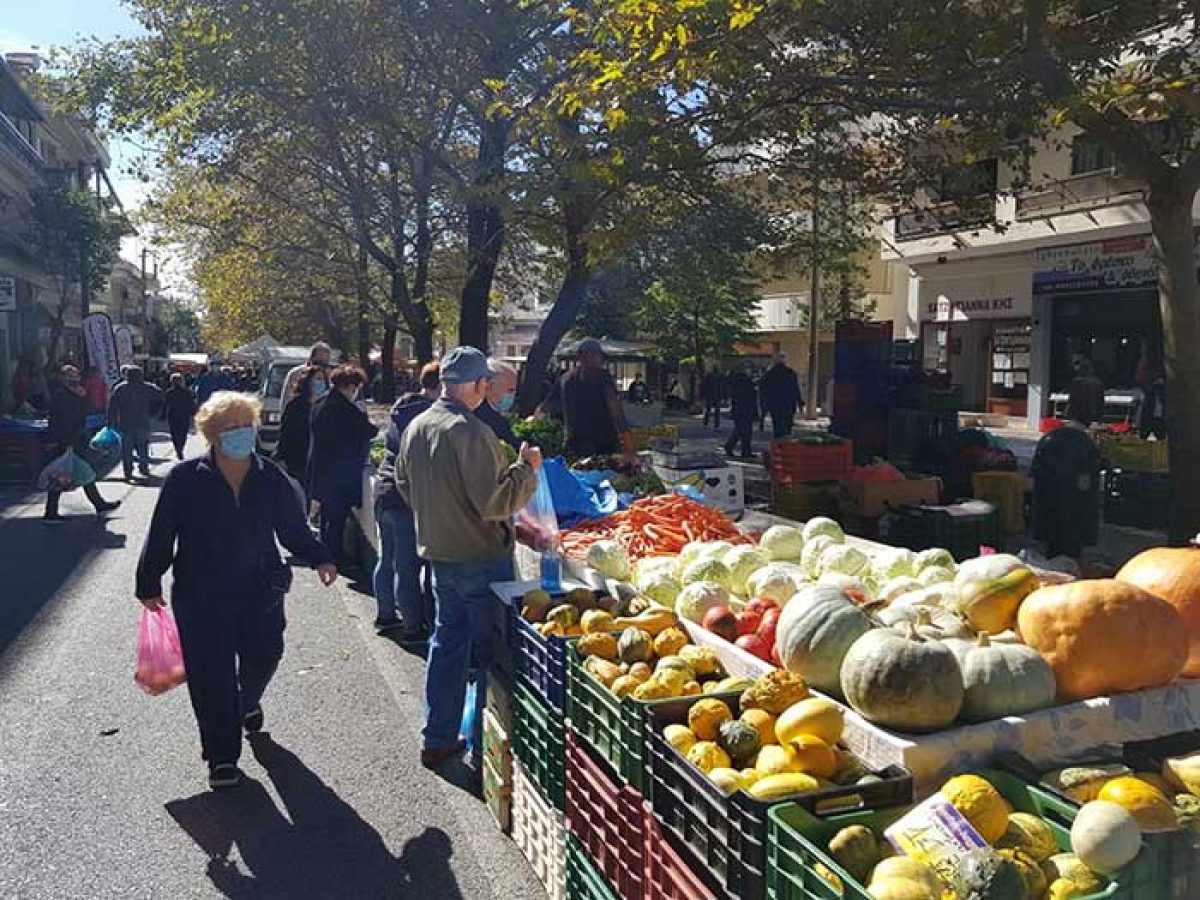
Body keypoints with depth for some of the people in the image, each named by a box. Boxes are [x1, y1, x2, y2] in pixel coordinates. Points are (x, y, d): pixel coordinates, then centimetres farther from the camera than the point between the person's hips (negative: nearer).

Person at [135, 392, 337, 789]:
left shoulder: (269, 478, -1)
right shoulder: (185, 479, -9)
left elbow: (294, 529, 6)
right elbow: (161, 535, -1)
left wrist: (319, 558, -8)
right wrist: (149, 585, 3)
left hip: (260, 592, 3)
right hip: (201, 597, -2)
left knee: (264, 658, 13)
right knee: (212, 679, 1)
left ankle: (248, 704, 49)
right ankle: (221, 758, 17)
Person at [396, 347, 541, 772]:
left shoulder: (416, 427, 4)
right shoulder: (471, 432, -22)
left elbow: (404, 485, 16)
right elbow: (494, 502, -23)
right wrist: (525, 467, -11)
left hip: (439, 554, 8)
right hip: (482, 558, -8)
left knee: (447, 644, 19)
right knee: (491, 653, 5)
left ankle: (437, 740, 28)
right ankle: (485, 749, 14)